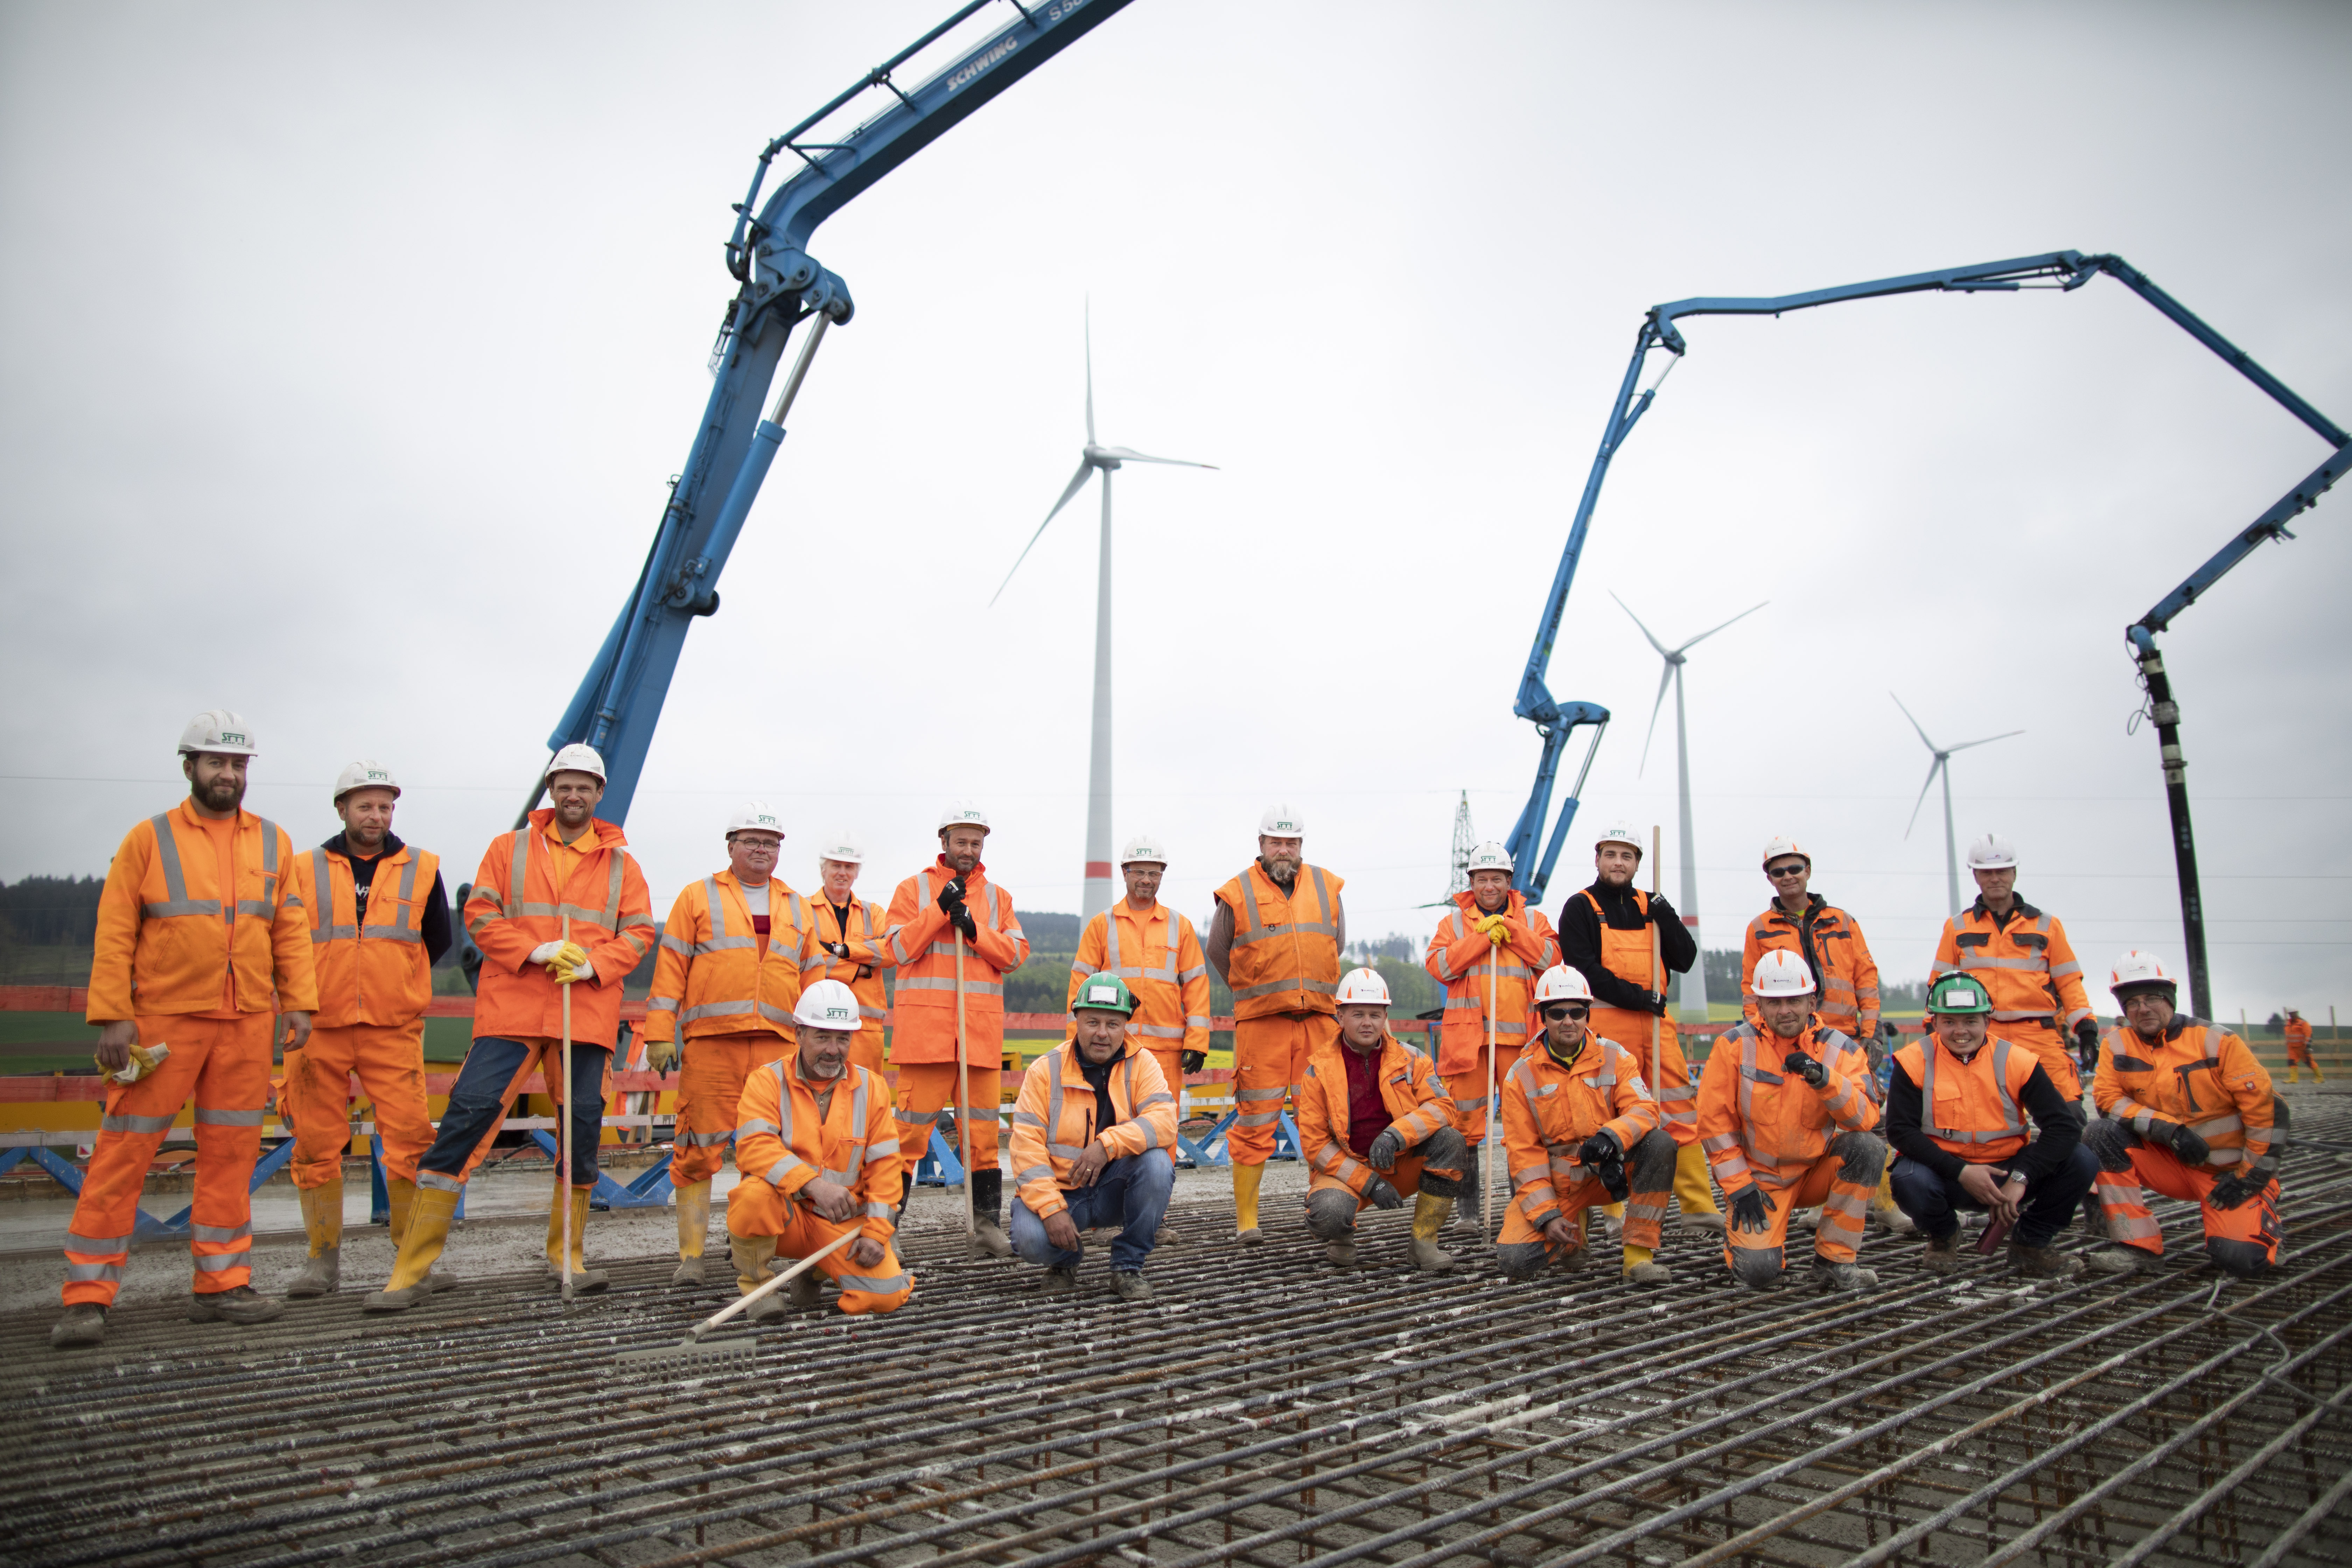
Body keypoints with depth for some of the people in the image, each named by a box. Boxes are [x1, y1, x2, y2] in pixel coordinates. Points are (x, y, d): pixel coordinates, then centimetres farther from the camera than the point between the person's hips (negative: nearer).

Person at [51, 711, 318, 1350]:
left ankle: (221, 1284, 16)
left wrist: (298, 1002, 2)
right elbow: (115, 933, -1)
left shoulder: (273, 843, 10)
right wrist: (112, 1015, -8)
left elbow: (291, 932, 10)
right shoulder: (149, 839, 2)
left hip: (247, 1022, 3)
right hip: (162, 1021, -3)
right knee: (124, 1153, -1)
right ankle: (87, 1295, 8)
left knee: (231, 1154, 8)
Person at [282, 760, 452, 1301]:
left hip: (394, 1032, -1)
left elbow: (436, 943, 16)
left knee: (410, 1141, -6)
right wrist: (313, 995, 12)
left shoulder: (422, 870, 6)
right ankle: (324, 1261, 16)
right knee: (318, 1144, 4)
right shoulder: (305, 871, 7)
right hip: (320, 1031, 1)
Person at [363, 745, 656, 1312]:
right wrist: (533, 951, -12)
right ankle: (413, 1268, -1)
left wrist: (593, 964, -9)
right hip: (510, 1008, -1)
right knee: (468, 1112, -8)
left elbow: (639, 932, 9)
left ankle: (567, 1253, 19)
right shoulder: (509, 849, 10)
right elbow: (481, 915, 3)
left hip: (588, 1014, 2)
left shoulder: (620, 863, 13)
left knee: (584, 1125, 2)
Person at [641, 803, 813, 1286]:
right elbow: (671, 967, 3)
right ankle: (691, 1254, 6)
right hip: (709, 1041, -3)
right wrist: (660, 1034, -4)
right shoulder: (698, 897, 9)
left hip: (777, 1044, 3)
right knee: (699, 1148, -3)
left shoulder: (797, 908, 18)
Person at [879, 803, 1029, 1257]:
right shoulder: (914, 889, 7)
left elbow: (1016, 954, 5)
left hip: (982, 1030, 3)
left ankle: (987, 1224, 12)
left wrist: (976, 931, -9)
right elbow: (900, 950, -4)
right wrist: (941, 909, -12)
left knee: (984, 1129, 5)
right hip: (926, 1028, -3)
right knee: (912, 1126, -3)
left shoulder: (998, 897, 16)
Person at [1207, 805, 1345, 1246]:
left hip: (1320, 1022, 3)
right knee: (1256, 1120, -2)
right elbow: (1217, 951, 13)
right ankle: (1246, 1218, 7)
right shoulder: (1238, 894, 0)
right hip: (1261, 1024, -3)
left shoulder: (1327, 887, 10)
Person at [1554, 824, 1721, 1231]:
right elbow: (1582, 968, -8)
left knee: (1681, 1110, 3)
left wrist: (1666, 919, -4)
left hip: (1656, 1020, 5)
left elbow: (1685, 961, 11)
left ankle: (1698, 1205, 8)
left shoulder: (1651, 906, 17)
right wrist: (1635, 996, -14)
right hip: (1606, 1020, -4)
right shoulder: (1580, 907, 3)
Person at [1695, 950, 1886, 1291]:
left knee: (1868, 1148, -27)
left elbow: (1865, 1119, -18)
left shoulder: (1840, 1049, -5)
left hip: (1817, 1170, 3)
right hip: (1760, 1177, -3)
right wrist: (1739, 1187, -10)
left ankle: (1833, 1261, -12)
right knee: (1760, 1271, -23)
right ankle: (1741, 1232, 15)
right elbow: (1714, 1121, -7)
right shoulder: (1734, 1046, -9)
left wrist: (1823, 1078, -34)